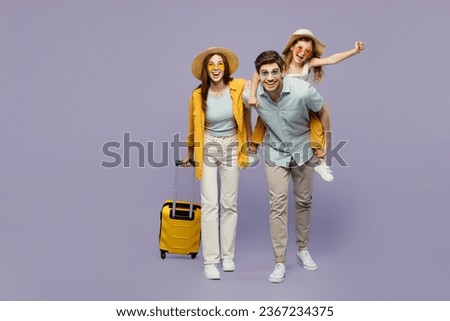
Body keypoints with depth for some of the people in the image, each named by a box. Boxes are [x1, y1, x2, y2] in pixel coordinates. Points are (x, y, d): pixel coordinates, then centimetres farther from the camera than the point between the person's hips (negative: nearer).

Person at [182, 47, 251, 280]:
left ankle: (227, 256, 17)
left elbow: (246, 115, 6)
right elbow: (193, 127, 5)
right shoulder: (198, 95, -10)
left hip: (231, 148, 1)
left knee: (229, 204, 6)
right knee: (210, 205, -6)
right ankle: (210, 261, -1)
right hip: (207, 149, -1)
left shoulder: (239, 88, -11)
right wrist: (190, 154, 15)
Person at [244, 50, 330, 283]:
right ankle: (280, 262, -1)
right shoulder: (251, 94, -24)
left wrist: (326, 142, -1)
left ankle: (303, 249, 33)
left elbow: (323, 112, -9)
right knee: (278, 205, -8)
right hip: (275, 153, 0)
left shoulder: (303, 91, -28)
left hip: (303, 151, 0)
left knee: (304, 202, 13)